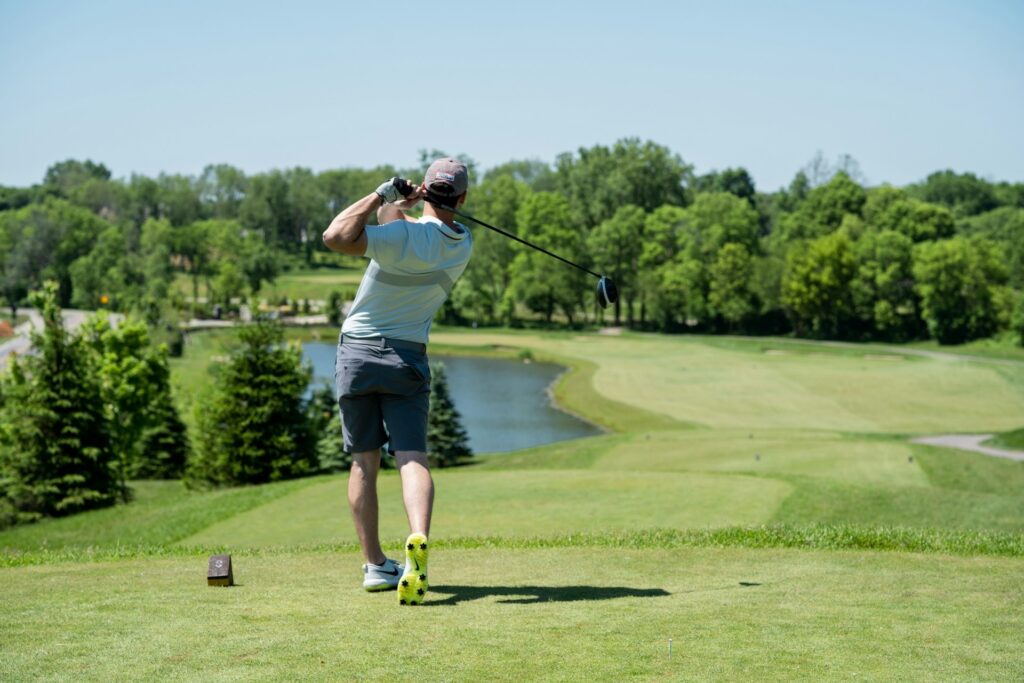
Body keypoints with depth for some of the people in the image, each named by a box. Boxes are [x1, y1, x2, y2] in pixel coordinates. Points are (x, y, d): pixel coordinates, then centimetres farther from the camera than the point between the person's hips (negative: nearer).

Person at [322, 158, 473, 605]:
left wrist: (381, 195, -18)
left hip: (357, 351, -2)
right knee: (412, 458, -6)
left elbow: (336, 237, -26)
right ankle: (418, 540, -32)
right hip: (408, 356, 2)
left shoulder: (406, 234, -17)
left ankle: (375, 565, 10)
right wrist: (398, 208, 9)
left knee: (364, 462, 8)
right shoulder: (462, 246, 1)